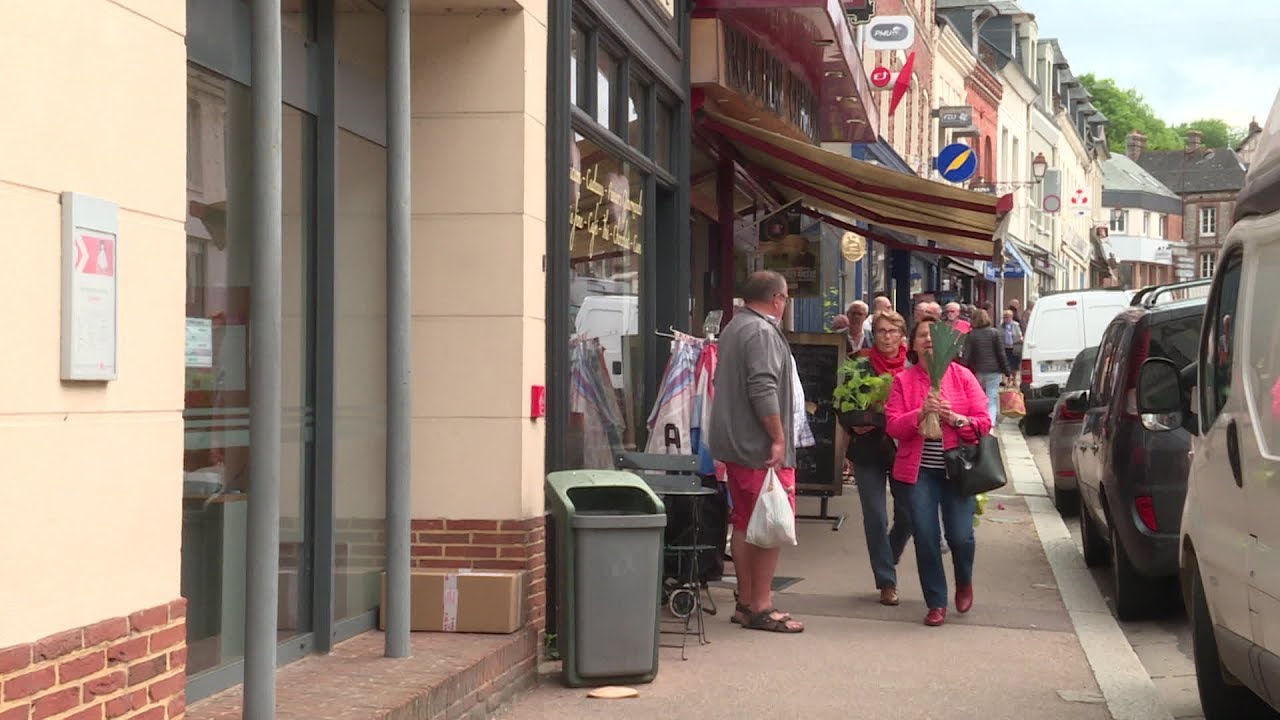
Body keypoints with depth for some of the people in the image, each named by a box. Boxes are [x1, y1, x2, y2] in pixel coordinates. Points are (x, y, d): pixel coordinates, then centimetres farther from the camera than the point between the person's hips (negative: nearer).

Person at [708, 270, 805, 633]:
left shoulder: (732, 328, 18)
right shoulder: (762, 332, -14)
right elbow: (763, 389, -23)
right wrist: (778, 438, -19)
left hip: (734, 444, 10)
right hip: (761, 449, -10)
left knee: (744, 523, 13)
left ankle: (746, 602, 18)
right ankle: (761, 607, -3)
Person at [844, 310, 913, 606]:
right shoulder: (861, 365, -2)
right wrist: (856, 425, -17)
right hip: (868, 451, -1)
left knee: (908, 515, 4)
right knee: (875, 519, 1)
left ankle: (885, 562, 32)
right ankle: (886, 583, 11)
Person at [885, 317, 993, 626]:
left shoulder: (962, 376, 4)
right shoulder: (903, 380, 5)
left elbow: (984, 423, 2)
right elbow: (892, 426, -2)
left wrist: (956, 418, -16)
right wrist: (920, 414, -18)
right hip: (920, 470, 1)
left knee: (960, 536, -6)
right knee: (925, 538, -3)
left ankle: (964, 582, 27)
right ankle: (936, 604, 12)